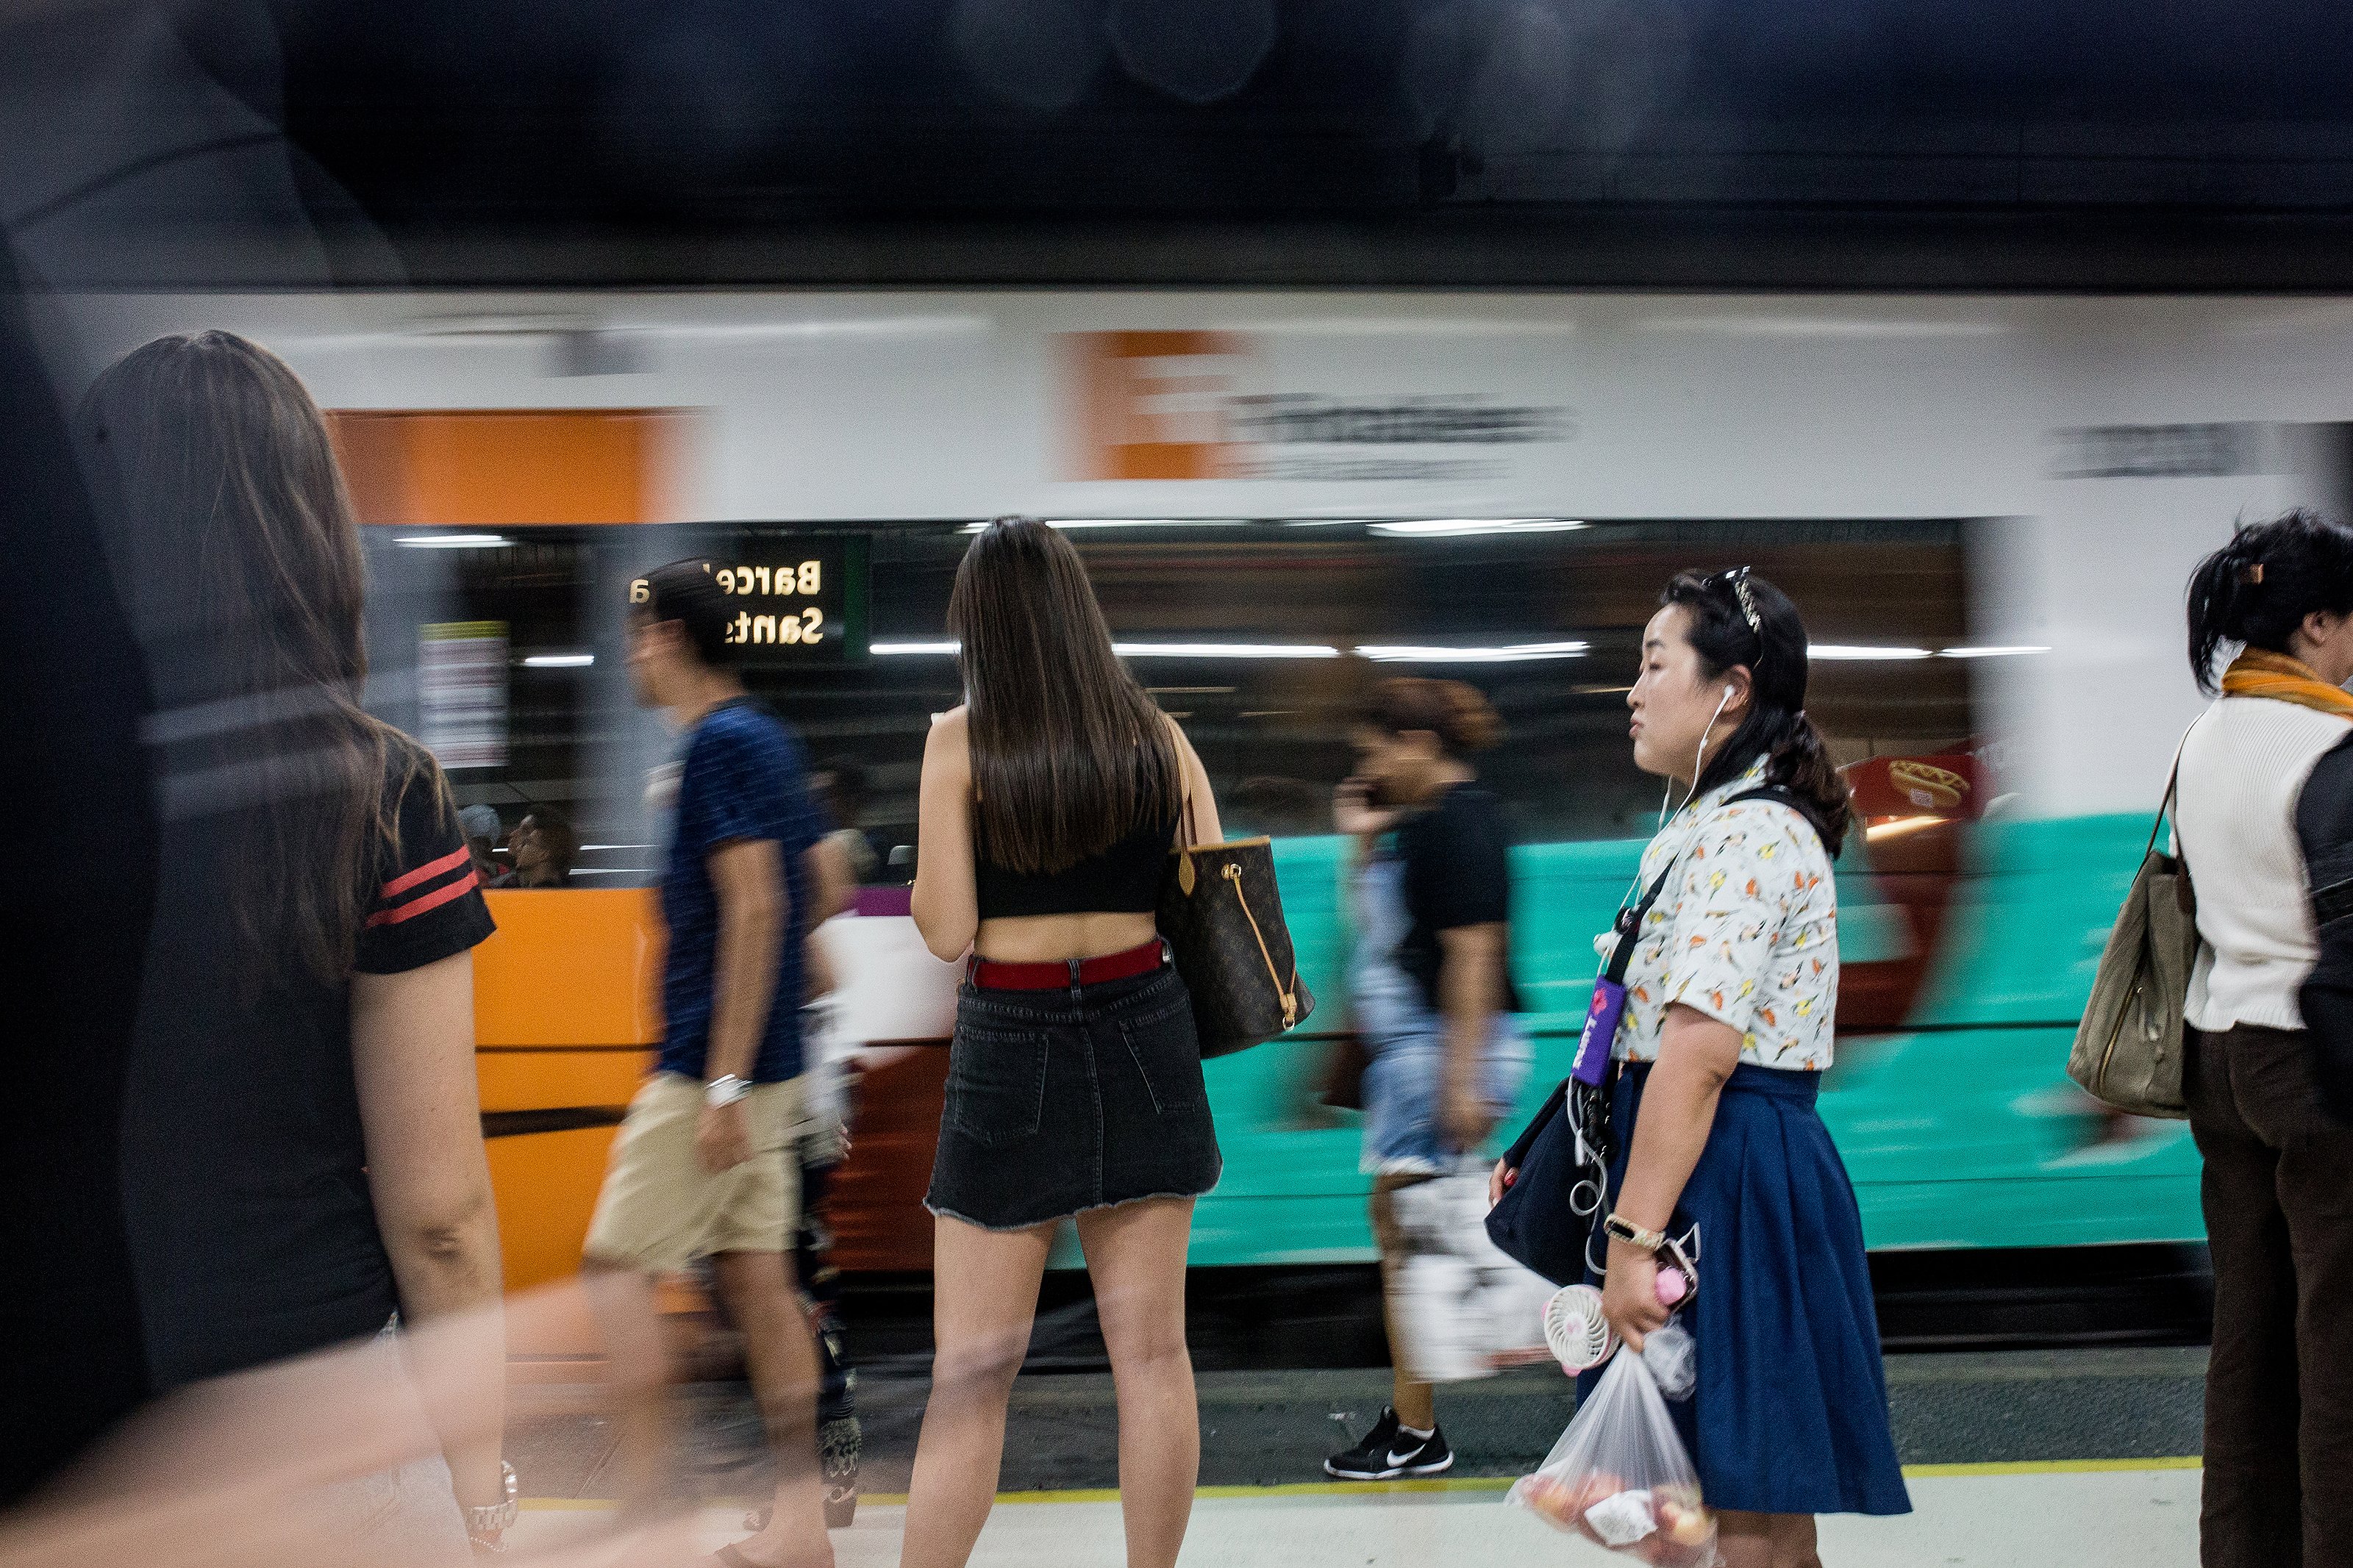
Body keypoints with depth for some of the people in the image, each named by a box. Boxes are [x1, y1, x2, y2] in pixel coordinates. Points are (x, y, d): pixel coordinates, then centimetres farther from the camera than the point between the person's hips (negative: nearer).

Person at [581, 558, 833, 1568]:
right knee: (755, 1275, 9)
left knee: (618, 1266, -3)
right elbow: (822, 881, 20)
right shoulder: (766, 739, 14)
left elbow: (754, 908, -22)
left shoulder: (718, 744, -15)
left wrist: (724, 1084, -23)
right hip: (764, 1065, 9)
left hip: (710, 1067, -9)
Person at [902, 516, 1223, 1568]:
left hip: (1011, 1048, -3)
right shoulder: (1157, 736, 2)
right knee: (1152, 1351, 9)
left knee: (971, 1374, 1)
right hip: (1144, 1037, 3)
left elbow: (946, 930, -9)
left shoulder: (960, 740, -7)